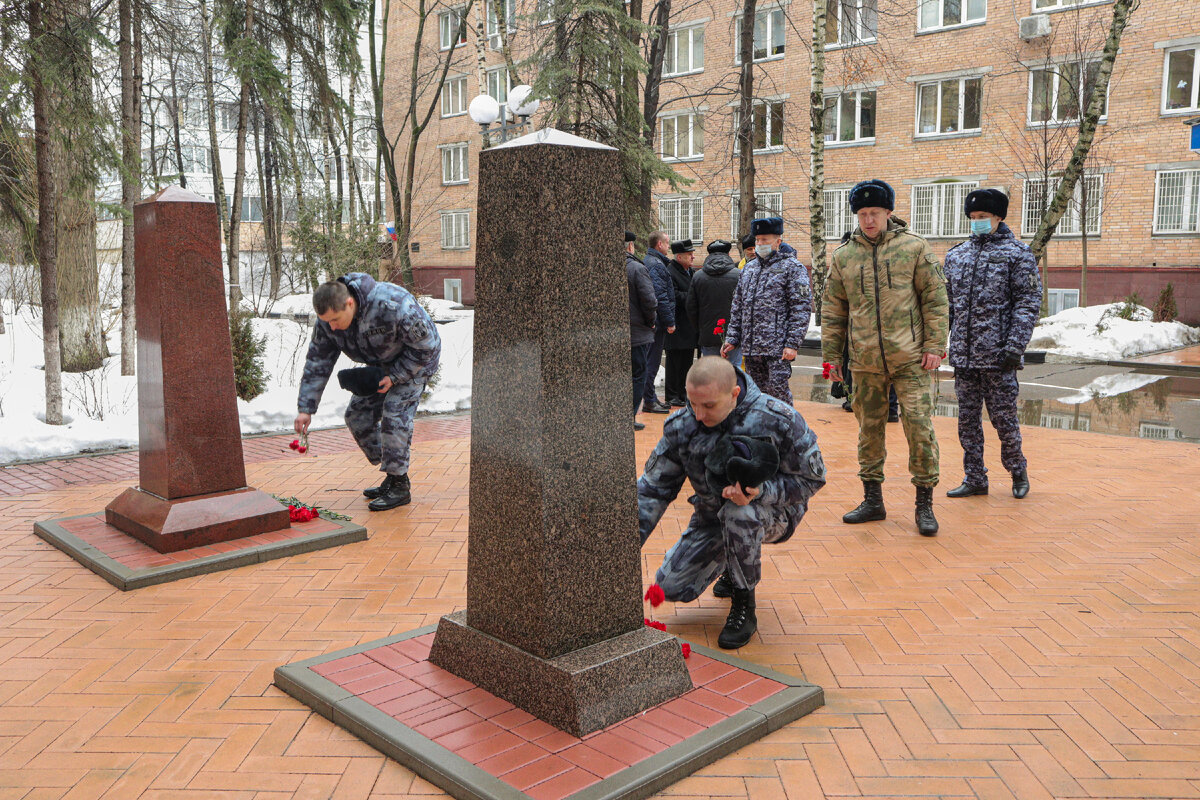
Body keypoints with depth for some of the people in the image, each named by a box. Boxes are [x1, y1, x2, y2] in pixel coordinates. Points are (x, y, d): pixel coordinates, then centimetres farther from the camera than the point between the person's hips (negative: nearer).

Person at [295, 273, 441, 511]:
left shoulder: (392, 306, -38)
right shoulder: (328, 321, -17)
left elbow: (426, 345, -26)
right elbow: (317, 364, -9)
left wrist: (395, 376, -24)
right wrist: (306, 408, -14)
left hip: (416, 361, -7)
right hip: (380, 365, 7)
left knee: (395, 414, -20)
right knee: (358, 415, 2)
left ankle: (399, 486, -10)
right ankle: (392, 475, 13)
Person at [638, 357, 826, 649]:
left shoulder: (778, 419, -25)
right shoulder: (681, 427, -14)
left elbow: (811, 478, -16)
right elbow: (653, 488, -7)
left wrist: (759, 491, -35)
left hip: (774, 513, -4)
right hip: (711, 516, 4)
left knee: (737, 514, -39)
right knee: (671, 587, -7)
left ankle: (744, 608, -16)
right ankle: (733, 564, 25)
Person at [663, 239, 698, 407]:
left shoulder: (690, 272, 17)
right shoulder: (670, 272, -12)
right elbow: (673, 297, -22)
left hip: (689, 327, 9)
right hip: (677, 327, -8)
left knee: (687, 360, 12)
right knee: (674, 361, -3)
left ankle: (683, 393, 21)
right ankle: (672, 396, 4)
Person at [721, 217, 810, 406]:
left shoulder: (792, 268, -2)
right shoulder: (749, 267, 17)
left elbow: (801, 308, -8)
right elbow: (737, 306, 19)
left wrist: (792, 344, -16)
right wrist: (732, 339, 11)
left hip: (777, 347, -6)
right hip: (750, 347, 6)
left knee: (778, 390, -10)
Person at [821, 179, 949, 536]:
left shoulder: (914, 247, 1)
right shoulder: (843, 256, 8)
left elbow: (936, 299, 0)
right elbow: (833, 310, 13)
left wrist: (934, 346, -7)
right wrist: (831, 354, 9)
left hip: (910, 359, -3)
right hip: (865, 362, 3)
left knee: (920, 427, -5)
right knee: (869, 429, 10)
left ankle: (925, 503, 7)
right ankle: (873, 499, 22)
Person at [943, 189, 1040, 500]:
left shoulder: (1017, 253, 0)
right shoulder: (956, 255, 14)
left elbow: (1028, 303, -6)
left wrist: (1015, 346, -15)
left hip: (997, 356, -5)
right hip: (962, 356, 5)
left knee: (1004, 417, 3)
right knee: (968, 418, 8)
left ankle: (1018, 471, 24)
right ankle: (974, 479, 18)